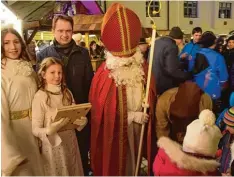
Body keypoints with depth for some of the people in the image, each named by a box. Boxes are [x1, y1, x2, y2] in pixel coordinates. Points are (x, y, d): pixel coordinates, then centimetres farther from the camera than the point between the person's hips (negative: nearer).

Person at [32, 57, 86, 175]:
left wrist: (81, 121, -14)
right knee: (57, 172, 13)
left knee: (74, 172, 19)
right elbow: (35, 129, -14)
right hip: (53, 145, -5)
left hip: (70, 142, 5)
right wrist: (50, 130, -33)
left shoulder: (67, 92, 1)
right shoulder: (40, 96, -15)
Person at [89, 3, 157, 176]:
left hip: (138, 128, 4)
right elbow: (103, 108, -13)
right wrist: (132, 116, -13)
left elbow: (151, 97, 7)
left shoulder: (143, 68, -2)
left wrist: (147, 108, -12)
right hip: (114, 131, -3)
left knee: (135, 161, 19)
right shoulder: (105, 74, -15)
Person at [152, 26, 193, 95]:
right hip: (162, 84, -9)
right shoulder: (172, 47, -19)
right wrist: (188, 75, -12)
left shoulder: (157, 42, 7)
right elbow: (172, 70, -24)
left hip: (151, 80, 9)